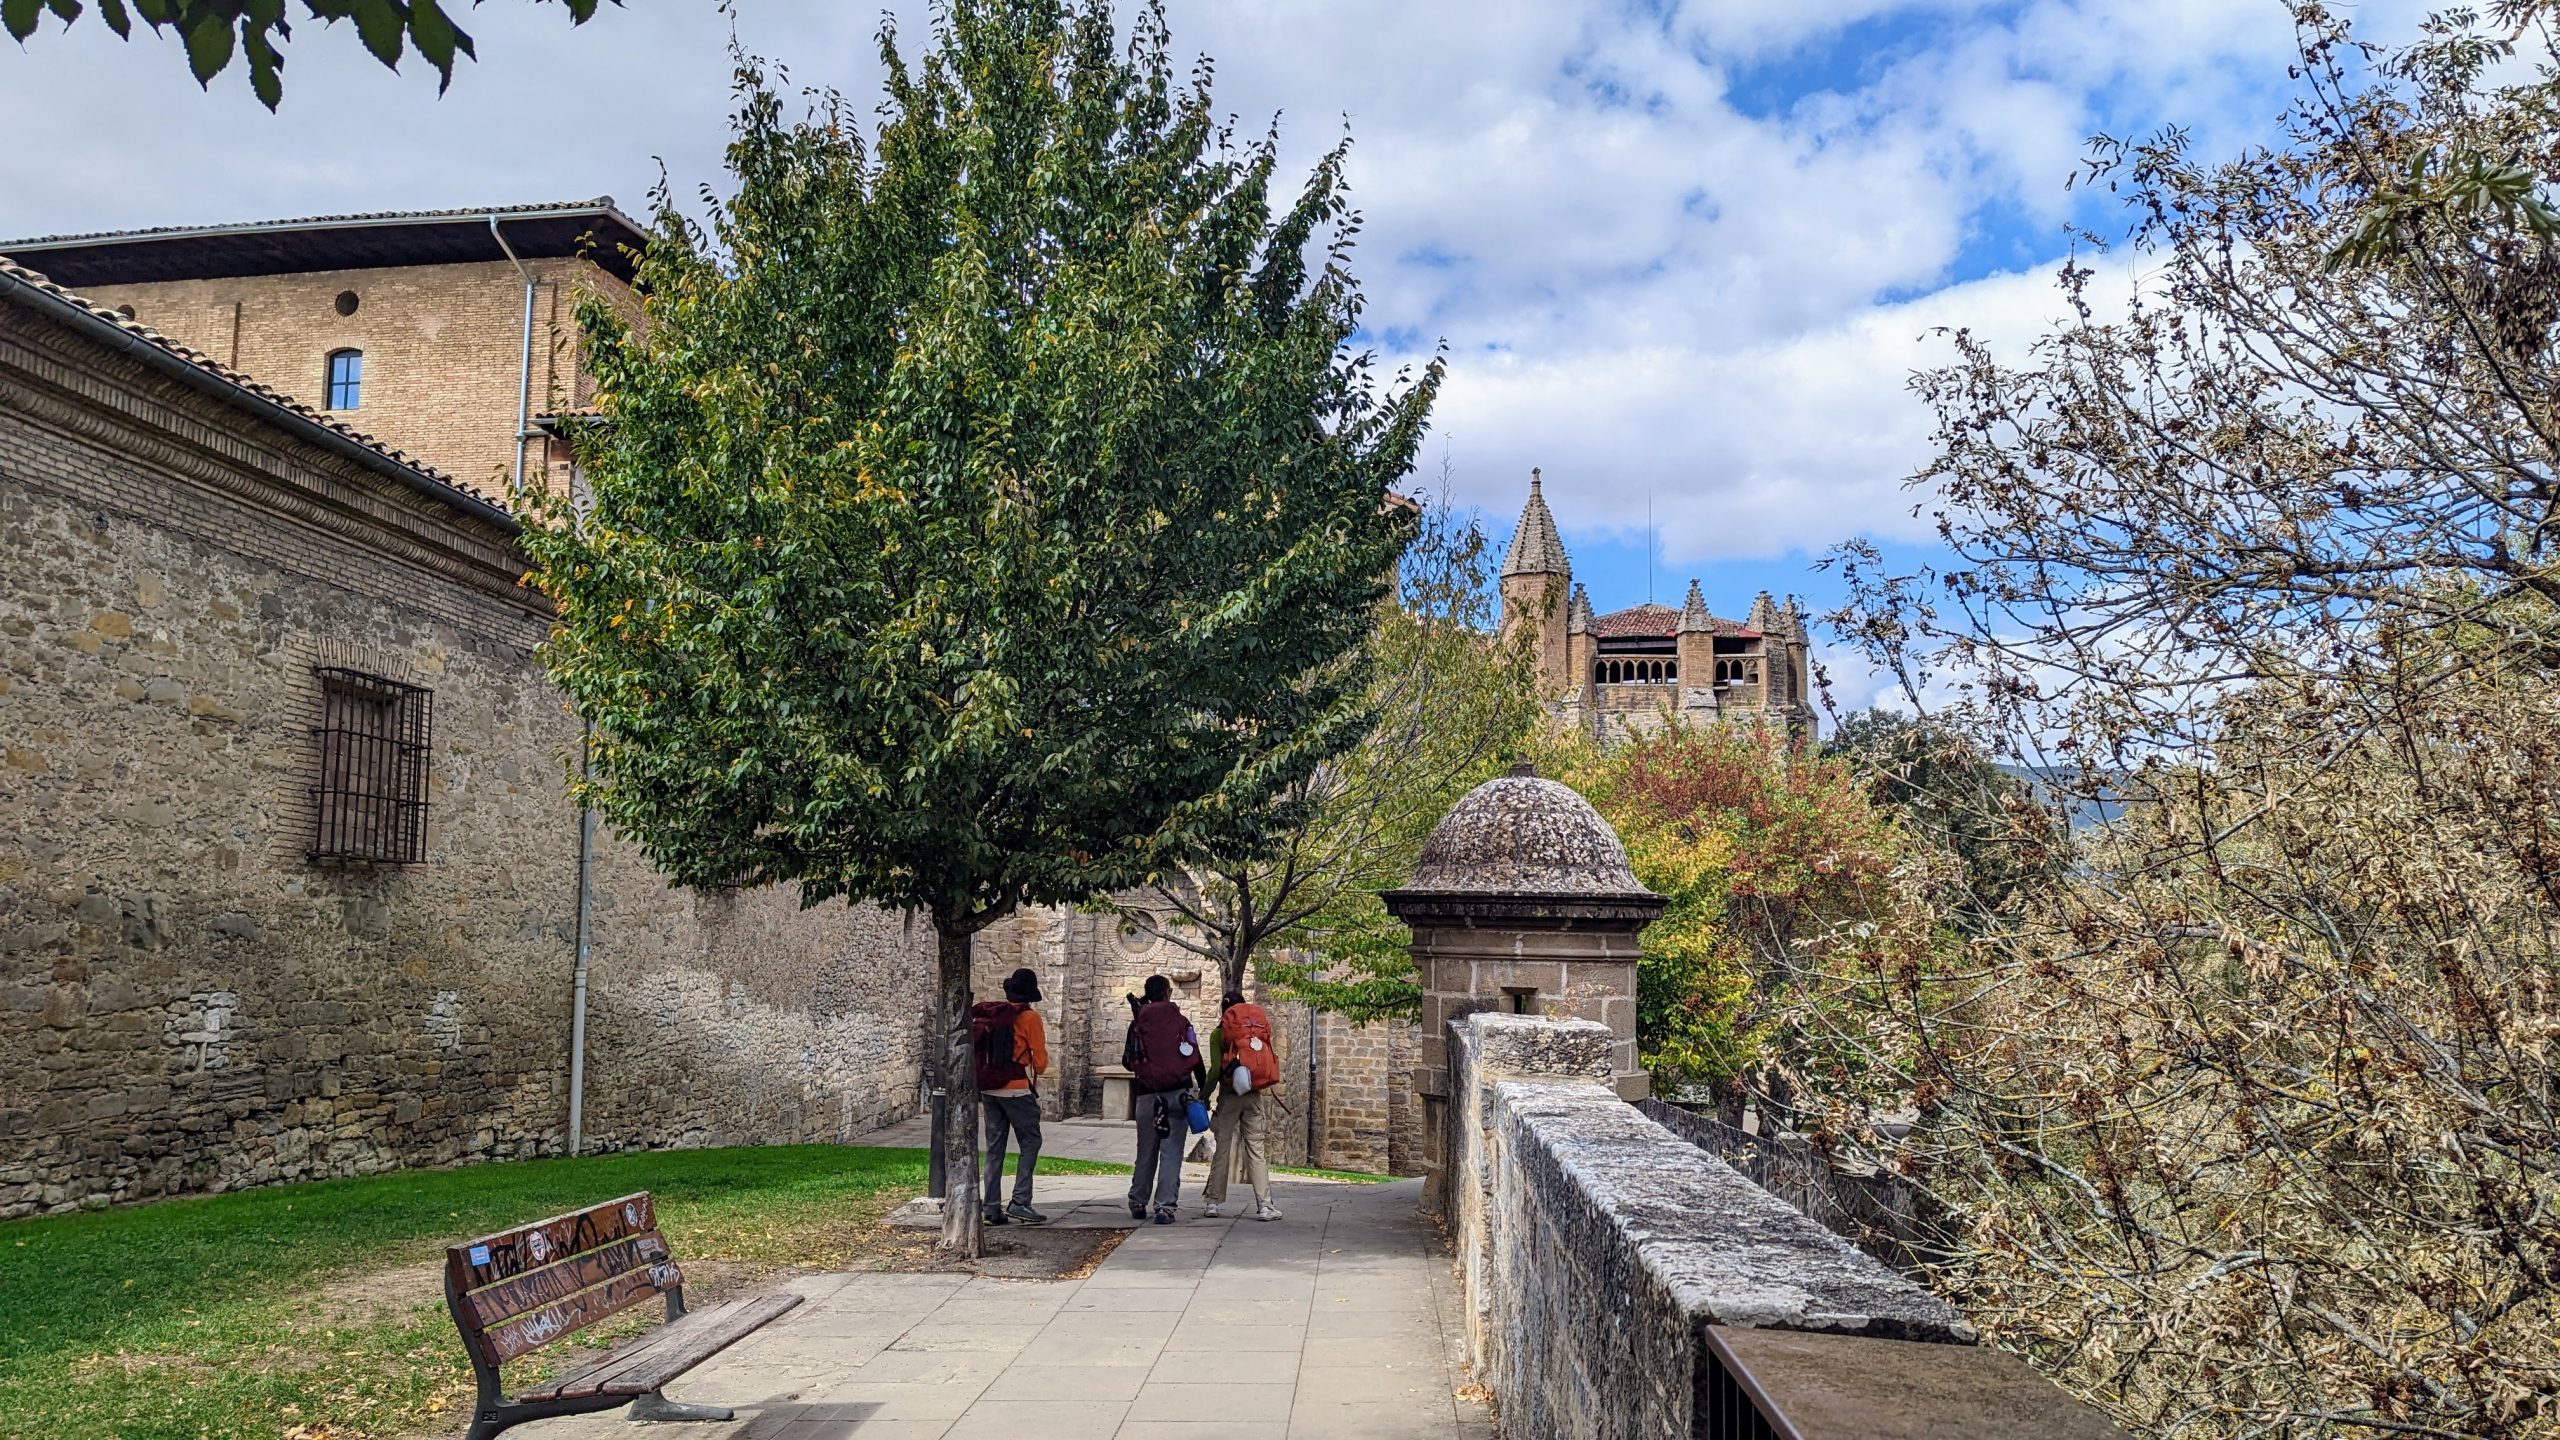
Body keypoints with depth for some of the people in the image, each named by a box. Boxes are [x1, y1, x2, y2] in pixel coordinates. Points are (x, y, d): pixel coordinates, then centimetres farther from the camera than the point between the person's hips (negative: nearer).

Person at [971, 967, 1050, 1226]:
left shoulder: (987, 1015, 6)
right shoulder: (1029, 1017, -9)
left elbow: (979, 1051, 10)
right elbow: (1040, 1060, -7)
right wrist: (1035, 1071, 14)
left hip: (988, 1088, 6)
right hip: (1017, 1088, -6)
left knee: (994, 1147, 11)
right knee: (1030, 1142, 3)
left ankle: (992, 1208, 10)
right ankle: (1020, 1203, -6)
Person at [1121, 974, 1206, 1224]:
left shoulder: (1137, 1024, 2)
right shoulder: (1180, 1022, 0)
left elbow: (1127, 1062, 9)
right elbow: (1196, 1061, 1)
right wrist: (1204, 1091, 11)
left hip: (1147, 1096, 2)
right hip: (1178, 1094, -2)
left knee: (1146, 1152, 15)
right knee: (1172, 1152, -1)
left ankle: (1138, 1203, 25)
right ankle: (1165, 1206, -7)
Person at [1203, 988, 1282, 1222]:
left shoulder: (1218, 1034, 0)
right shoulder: (1260, 1029, 9)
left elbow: (1215, 1069, -7)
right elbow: (1269, 1060, 4)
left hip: (1230, 1095, -2)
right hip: (1257, 1095, 2)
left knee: (1223, 1148, 7)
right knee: (1257, 1149, 3)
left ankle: (1213, 1203, 10)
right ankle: (1264, 1205, -3)